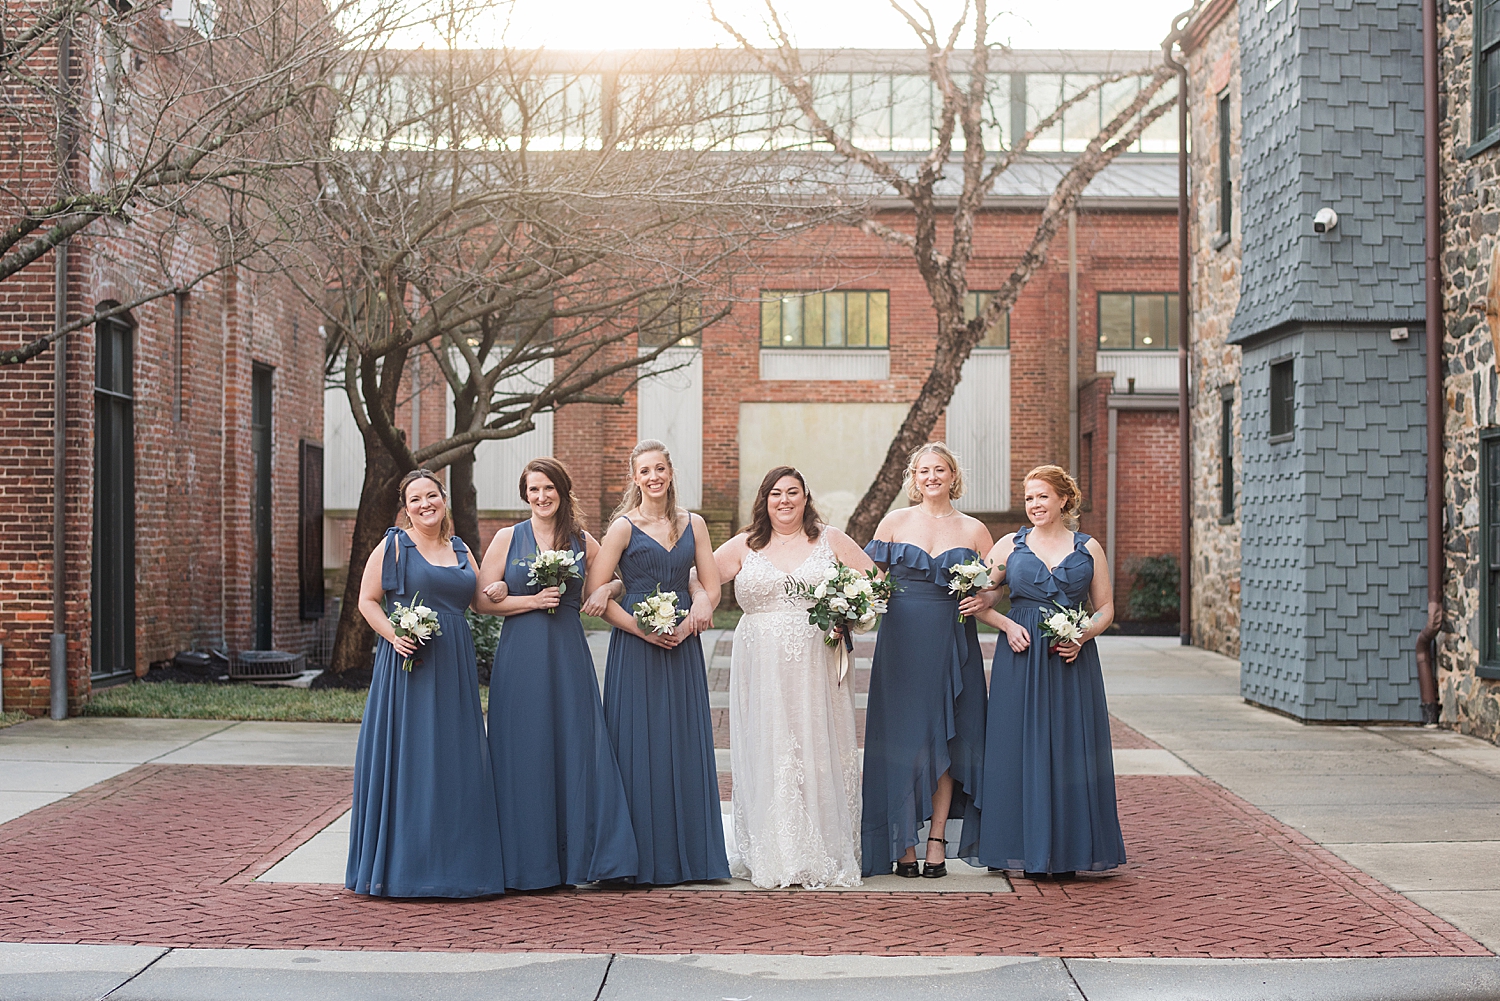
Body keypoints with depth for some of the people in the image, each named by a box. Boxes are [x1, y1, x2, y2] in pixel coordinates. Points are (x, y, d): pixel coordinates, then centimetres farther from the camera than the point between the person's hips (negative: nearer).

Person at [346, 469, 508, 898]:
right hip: (409, 660, -5)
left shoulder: (460, 549, 15)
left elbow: (482, 601, 17)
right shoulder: (393, 546, 0)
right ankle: (404, 865, 4)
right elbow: (367, 600, -2)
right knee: (406, 758, -3)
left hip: (454, 668, 5)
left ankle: (453, 862, 15)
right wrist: (393, 634, -17)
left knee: (456, 759, 6)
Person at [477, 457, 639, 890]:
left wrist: (605, 590, 0)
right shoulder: (508, 538, 5)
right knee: (525, 753, -1)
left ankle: (577, 855, 6)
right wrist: (533, 601, -11)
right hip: (521, 656, -2)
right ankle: (529, 860, 7)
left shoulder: (582, 542, 9)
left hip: (569, 658, 2)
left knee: (576, 748, -2)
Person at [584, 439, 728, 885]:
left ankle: (689, 853, 14)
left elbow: (711, 585, 9)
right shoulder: (624, 527, -2)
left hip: (683, 647, 4)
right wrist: (644, 630, -15)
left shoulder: (693, 525, 9)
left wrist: (688, 625, -9)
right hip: (635, 648, -4)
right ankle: (645, 858, 5)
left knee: (686, 747, 6)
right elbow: (596, 593, -7)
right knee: (641, 747, -2)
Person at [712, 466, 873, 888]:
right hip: (761, 672, 1)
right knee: (767, 757, -1)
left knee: (818, 754, -1)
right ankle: (770, 858, 6)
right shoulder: (744, 546, 9)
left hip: (817, 668, 0)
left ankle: (823, 858, 5)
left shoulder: (831, 541, 7)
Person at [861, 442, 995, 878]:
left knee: (946, 738, 1)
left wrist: (983, 600, -11)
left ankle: (937, 838, 9)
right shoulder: (895, 522, 7)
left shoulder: (973, 530, 8)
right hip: (901, 642, -1)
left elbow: (994, 588, 10)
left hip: (952, 644, 1)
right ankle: (904, 843, 6)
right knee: (902, 738, -1)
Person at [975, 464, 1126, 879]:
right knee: (1022, 749, -1)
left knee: (1071, 748, 0)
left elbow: (1106, 608, 9)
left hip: (1073, 660, 0)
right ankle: (1030, 852, 7)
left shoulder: (1088, 548, 8)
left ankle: (1069, 852, 9)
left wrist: (1082, 637, -8)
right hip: (1021, 659, 0)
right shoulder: (1009, 545, 8)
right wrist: (1008, 625, -10)